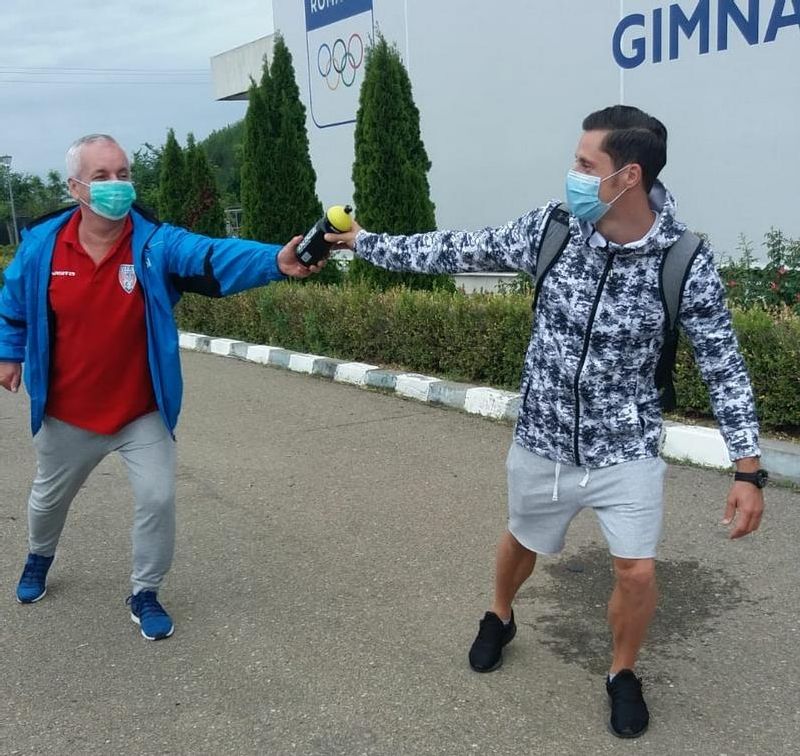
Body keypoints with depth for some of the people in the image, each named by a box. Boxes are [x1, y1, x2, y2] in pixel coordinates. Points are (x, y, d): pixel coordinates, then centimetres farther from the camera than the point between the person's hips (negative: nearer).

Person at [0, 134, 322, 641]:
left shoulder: (155, 243, -19)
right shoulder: (42, 244, -12)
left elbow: (215, 257, -38)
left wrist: (275, 261, -55)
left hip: (142, 412, -2)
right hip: (66, 413, 2)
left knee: (158, 499, -5)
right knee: (50, 497, 23)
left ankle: (145, 594, 20)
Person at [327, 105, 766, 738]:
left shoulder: (685, 260, -17)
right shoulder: (551, 227, -12)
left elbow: (724, 366, -10)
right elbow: (459, 251, -2)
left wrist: (749, 470, -12)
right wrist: (367, 243, 1)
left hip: (626, 447, -2)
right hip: (543, 439, 2)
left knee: (637, 573, -3)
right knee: (522, 542, 22)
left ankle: (623, 675, 29)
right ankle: (500, 618, 55)